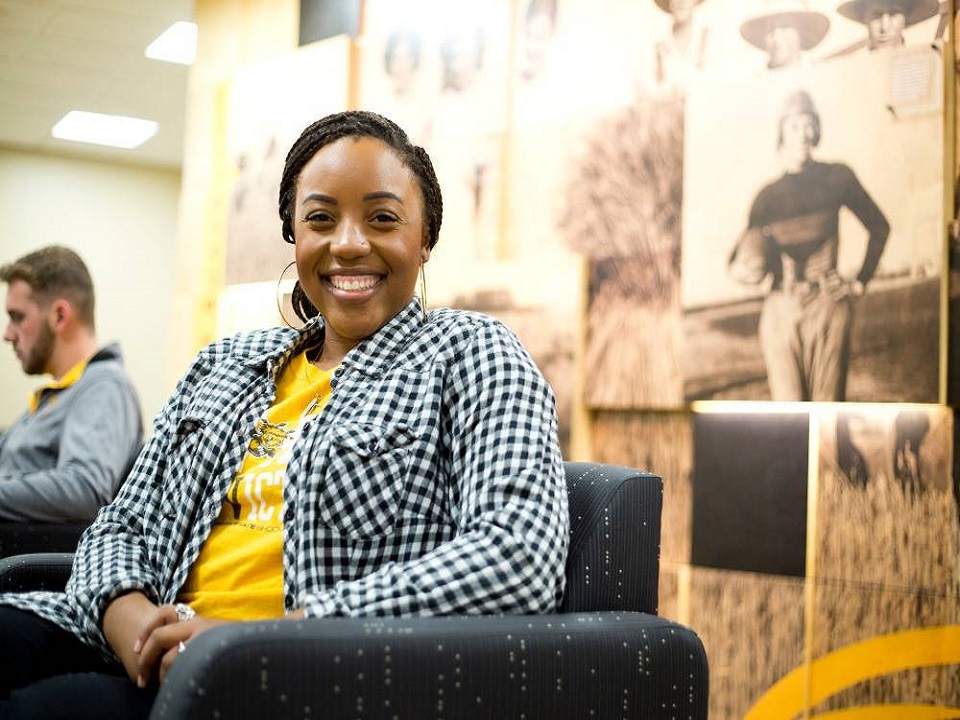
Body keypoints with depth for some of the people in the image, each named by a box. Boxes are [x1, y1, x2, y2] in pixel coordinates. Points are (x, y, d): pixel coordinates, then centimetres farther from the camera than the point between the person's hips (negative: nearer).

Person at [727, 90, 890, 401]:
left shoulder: (837, 177, 7)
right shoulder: (769, 195, 10)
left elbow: (879, 227, 15)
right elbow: (739, 260, 4)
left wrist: (861, 282, 7)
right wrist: (743, 265, -20)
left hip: (828, 306, -1)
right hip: (781, 309, 1)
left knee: (828, 402, -3)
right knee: (787, 403, -2)